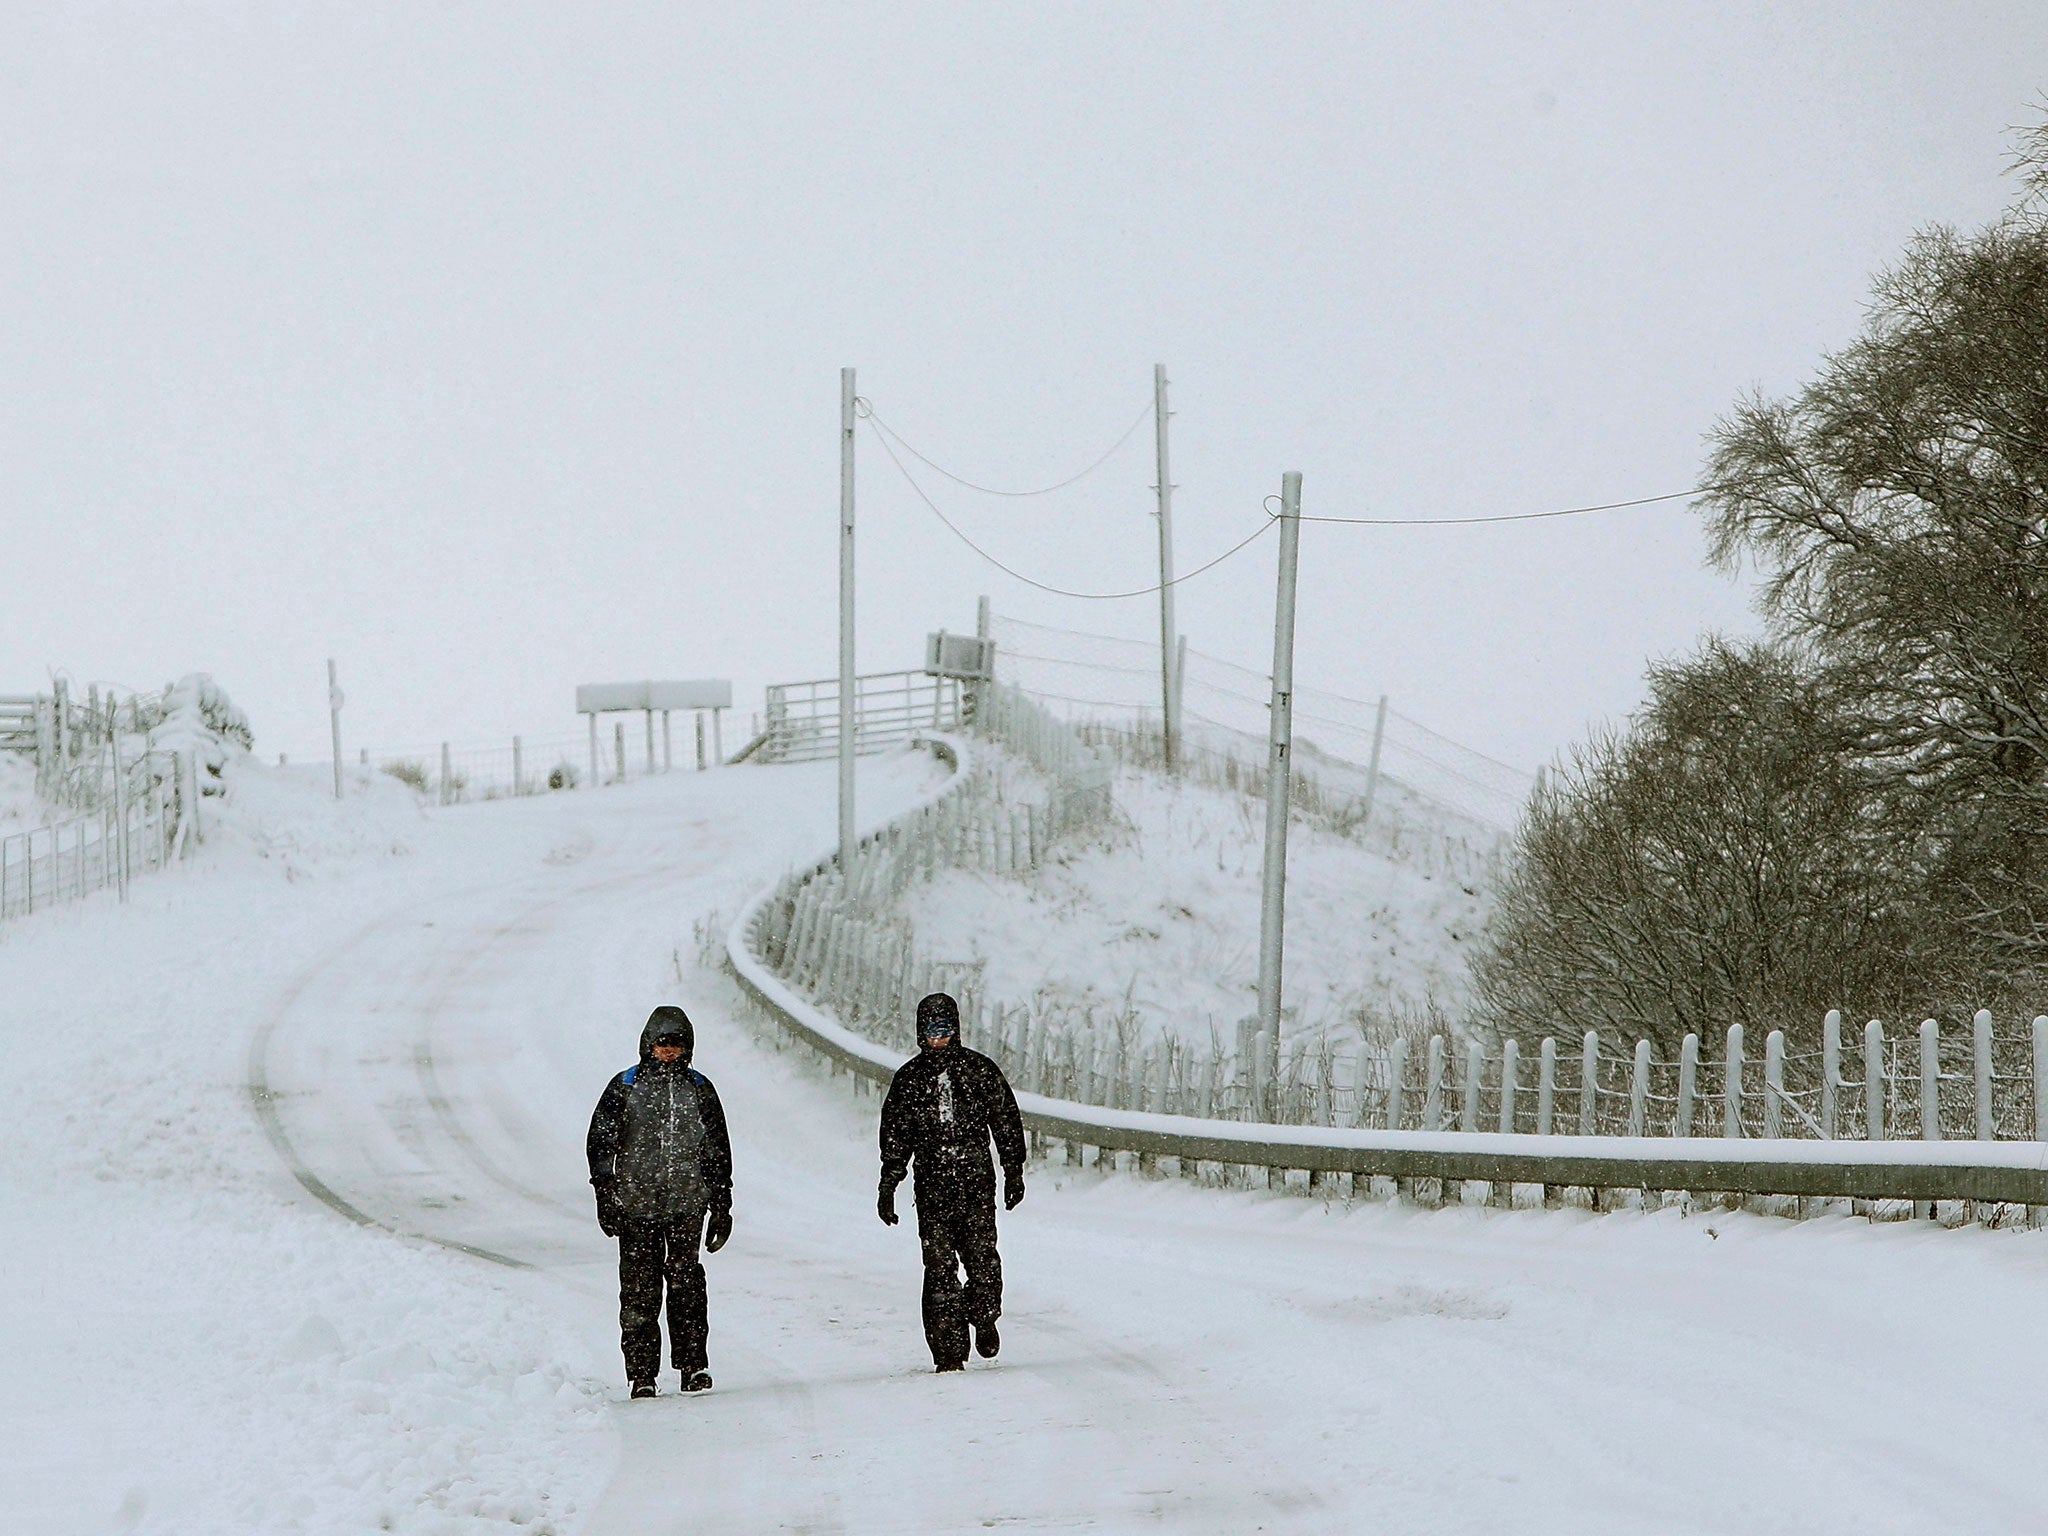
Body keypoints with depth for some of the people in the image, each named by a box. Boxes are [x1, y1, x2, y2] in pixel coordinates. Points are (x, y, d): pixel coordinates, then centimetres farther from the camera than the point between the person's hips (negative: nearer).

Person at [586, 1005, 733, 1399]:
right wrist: (605, 1194, -5)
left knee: (685, 1277, -11)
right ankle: (641, 1373, 3)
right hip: (635, 1201, -1)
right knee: (639, 1289, -2)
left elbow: (718, 1152, 17)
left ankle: (693, 1365, -6)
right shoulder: (625, 1087, 6)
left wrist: (722, 1207, 13)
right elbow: (600, 1141, 4)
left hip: (687, 1202, 1)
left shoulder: (699, 1089, 12)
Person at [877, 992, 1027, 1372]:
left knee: (982, 1256, -10)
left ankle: (985, 1318, 17)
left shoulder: (981, 1070, 8)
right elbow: (894, 1137, 15)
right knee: (939, 1265, -6)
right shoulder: (908, 1079, 11)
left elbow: (1007, 1123, 12)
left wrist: (1014, 1173, 9)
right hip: (931, 1184, 1)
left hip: (976, 1181, -1)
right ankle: (948, 1348, -3)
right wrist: (887, 1188, 12)